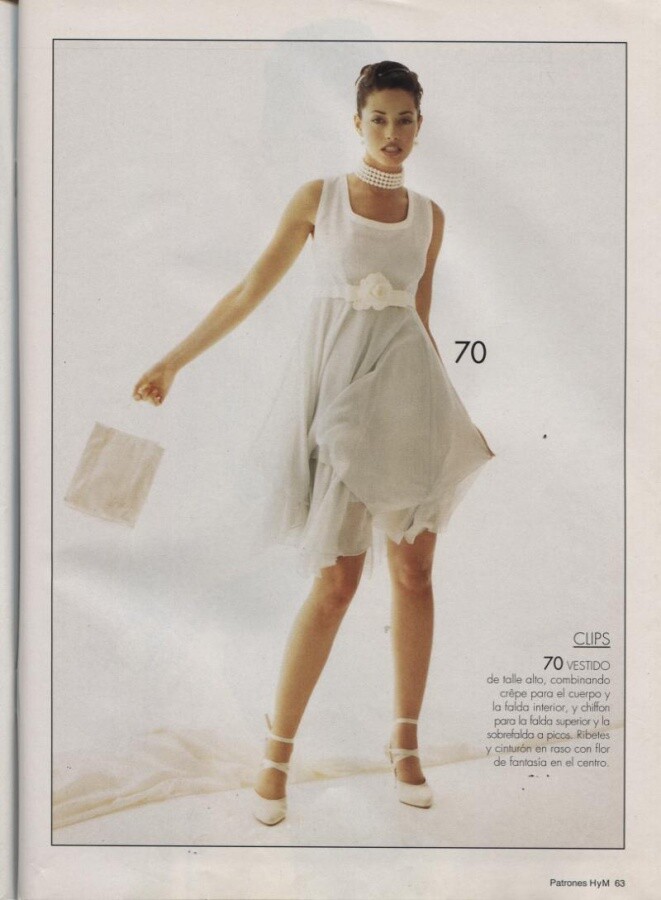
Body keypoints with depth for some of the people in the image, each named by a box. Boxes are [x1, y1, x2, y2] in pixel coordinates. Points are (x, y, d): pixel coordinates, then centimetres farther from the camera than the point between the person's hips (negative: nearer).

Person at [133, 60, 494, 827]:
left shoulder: (429, 216, 11)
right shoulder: (317, 197, 3)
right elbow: (250, 291, 5)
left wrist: (457, 412, 17)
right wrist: (174, 361, 4)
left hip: (409, 393, 3)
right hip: (339, 391, -3)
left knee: (415, 574, 3)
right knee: (336, 585, -5)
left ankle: (404, 744, 19)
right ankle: (276, 753, 10)